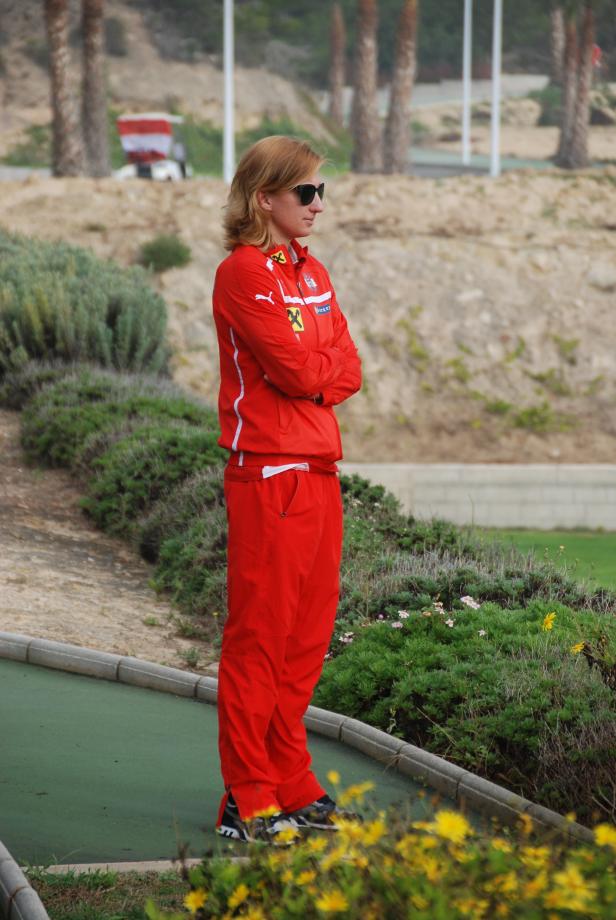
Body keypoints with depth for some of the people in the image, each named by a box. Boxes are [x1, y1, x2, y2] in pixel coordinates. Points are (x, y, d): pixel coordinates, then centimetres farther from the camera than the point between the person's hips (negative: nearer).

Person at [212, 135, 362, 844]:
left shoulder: (313, 273, 17)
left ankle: (291, 786, 19)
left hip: (319, 467, 8)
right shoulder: (243, 273, -9)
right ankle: (247, 803, 0)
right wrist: (321, 366, 2)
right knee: (259, 636, -5)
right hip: (268, 473, -8)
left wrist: (313, 373, -7)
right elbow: (296, 369, -16)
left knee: (308, 633, 11)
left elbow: (348, 370, 10)